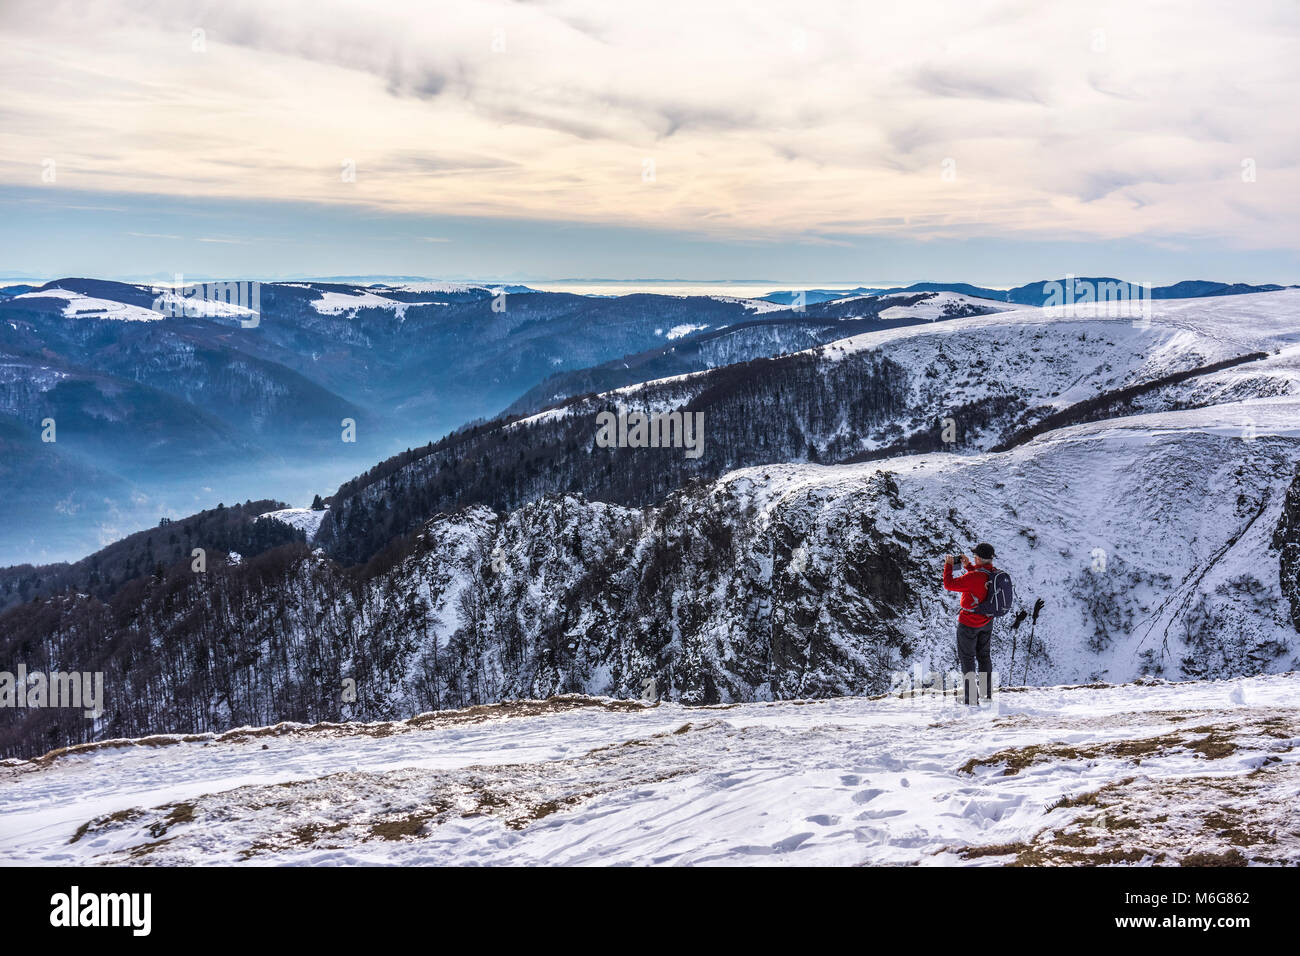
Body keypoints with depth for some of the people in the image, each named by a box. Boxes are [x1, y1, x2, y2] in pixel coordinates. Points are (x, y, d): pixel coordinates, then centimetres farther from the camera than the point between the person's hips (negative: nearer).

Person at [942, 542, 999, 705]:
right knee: (984, 656, 20)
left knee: (967, 658, 4)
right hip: (987, 621, 7)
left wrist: (948, 565, -11)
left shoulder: (974, 577, -30)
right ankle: (987, 694, 29)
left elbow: (949, 584, -23)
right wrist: (968, 565, 11)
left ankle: (971, 697, 3)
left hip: (969, 623, -7)